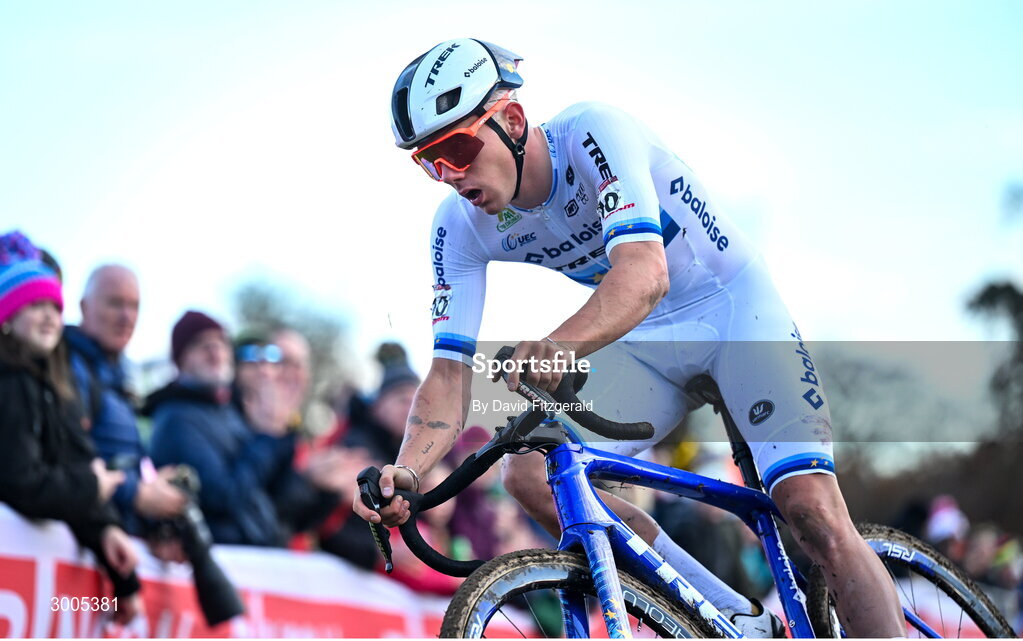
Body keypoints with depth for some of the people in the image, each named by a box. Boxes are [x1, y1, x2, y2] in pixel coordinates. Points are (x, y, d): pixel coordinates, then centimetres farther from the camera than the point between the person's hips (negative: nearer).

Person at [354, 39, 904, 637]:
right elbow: (450, 371, -15)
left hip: (733, 307, -5)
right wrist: (405, 469, -36)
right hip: (645, 342, 5)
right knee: (531, 474, -19)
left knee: (816, 516, -24)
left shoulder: (594, 133, -28)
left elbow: (644, 272, -43)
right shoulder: (461, 229, -11)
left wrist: (561, 343, -64)